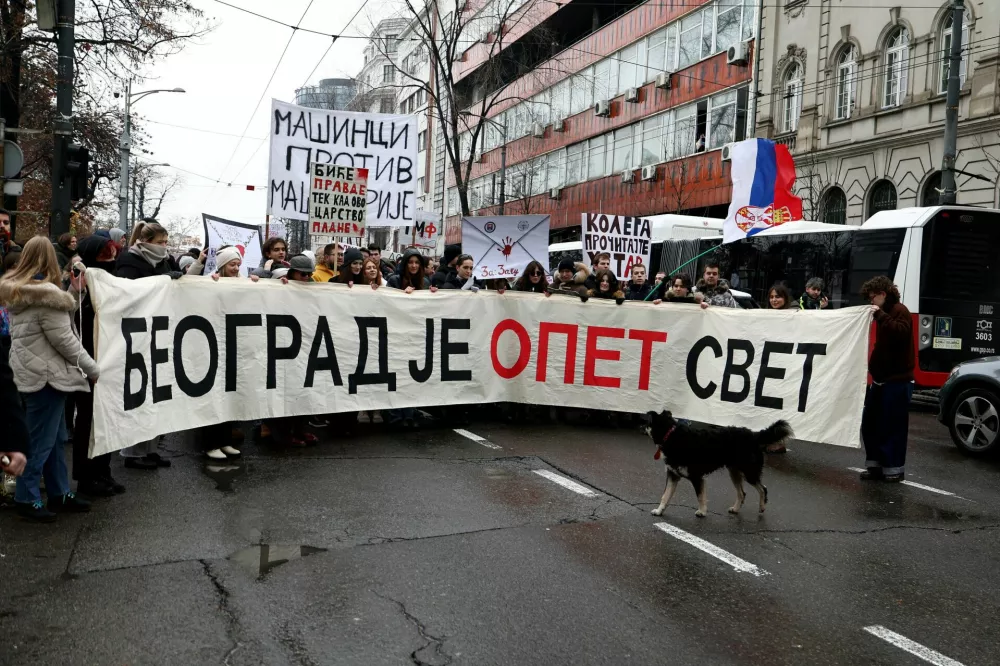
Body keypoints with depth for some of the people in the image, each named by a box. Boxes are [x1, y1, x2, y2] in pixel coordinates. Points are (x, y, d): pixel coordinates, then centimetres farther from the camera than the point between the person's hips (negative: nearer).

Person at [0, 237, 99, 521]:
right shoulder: (46, 294, -19)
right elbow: (64, 339, -19)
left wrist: (74, 293, 9)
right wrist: (93, 368, -10)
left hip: (32, 372, 10)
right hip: (45, 374, -10)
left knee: (55, 438, 16)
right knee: (41, 440, 1)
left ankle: (60, 493, 24)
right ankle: (26, 498, 11)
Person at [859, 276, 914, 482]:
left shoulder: (899, 311, -8)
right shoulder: (886, 312, 20)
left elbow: (901, 332, -29)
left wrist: (880, 315, -28)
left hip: (896, 381, -9)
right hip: (881, 379, 9)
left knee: (892, 427, -4)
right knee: (870, 424, 8)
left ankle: (893, 468, 4)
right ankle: (876, 465, 16)